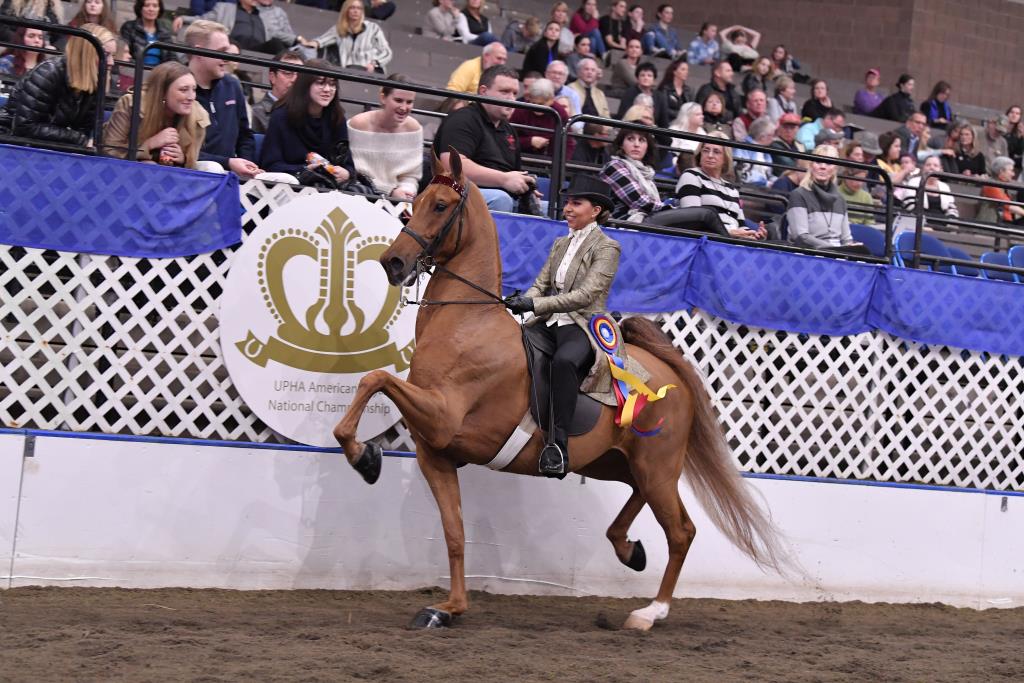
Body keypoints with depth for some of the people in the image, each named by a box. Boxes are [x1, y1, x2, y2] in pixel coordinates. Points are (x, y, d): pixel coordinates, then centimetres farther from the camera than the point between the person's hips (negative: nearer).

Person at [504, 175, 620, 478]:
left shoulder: (606, 248, -3)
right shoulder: (561, 244, 20)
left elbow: (586, 294, -15)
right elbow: (541, 284, 16)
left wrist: (535, 304, -23)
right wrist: (523, 300, -9)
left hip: (583, 327, -7)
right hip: (549, 325, 8)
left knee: (563, 361, -39)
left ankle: (557, 443, -39)